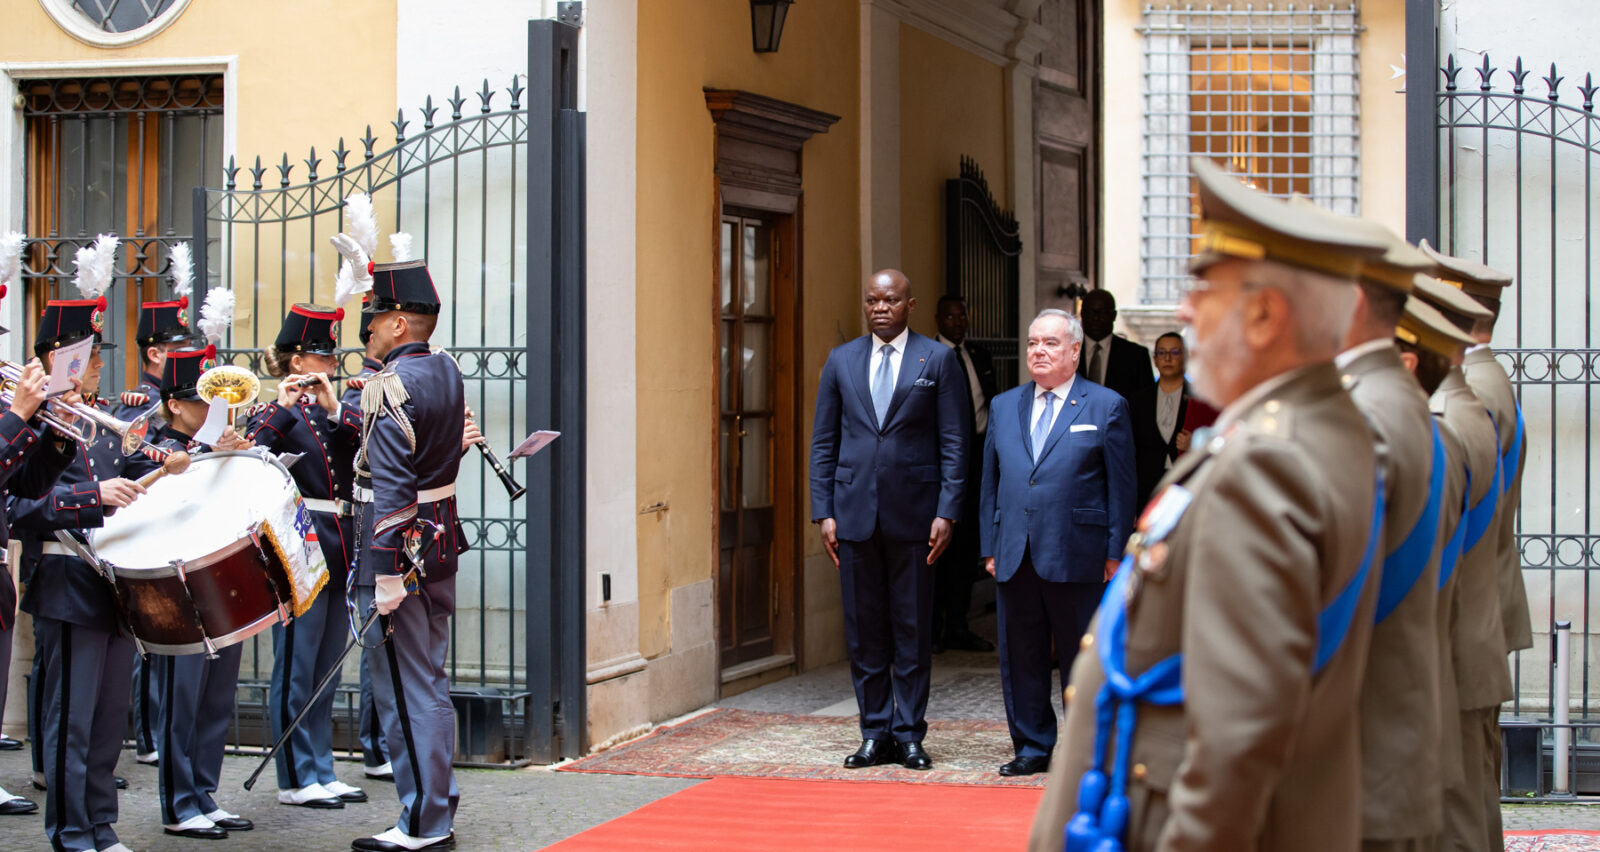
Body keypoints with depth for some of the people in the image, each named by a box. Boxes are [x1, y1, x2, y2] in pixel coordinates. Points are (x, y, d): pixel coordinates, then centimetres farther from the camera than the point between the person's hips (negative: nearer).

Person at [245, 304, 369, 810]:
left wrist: (334, 409, -13)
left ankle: (322, 772, 18)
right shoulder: (275, 414, -4)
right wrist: (282, 407, -24)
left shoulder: (333, 409, 15)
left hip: (339, 552, 7)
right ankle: (296, 780, 4)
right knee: (297, 669, -2)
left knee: (326, 669, 11)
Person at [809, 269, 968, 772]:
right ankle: (875, 734, 14)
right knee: (863, 631, 6)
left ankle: (909, 734, 10)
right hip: (855, 514, 2)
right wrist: (823, 512, 2)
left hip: (913, 514, -2)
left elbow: (954, 443, 0)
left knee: (913, 631, 3)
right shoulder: (841, 361, 10)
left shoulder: (938, 360, 2)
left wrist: (947, 511, -8)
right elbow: (823, 443, 10)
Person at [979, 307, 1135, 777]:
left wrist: (1115, 553, -5)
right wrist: (990, 546, 9)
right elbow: (991, 481, 15)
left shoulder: (1106, 407, 2)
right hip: (1014, 557, 4)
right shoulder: (1004, 406, 14)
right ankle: (1032, 746, 18)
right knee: (1020, 657, 8)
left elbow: (1122, 486, 0)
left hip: (1076, 557, -4)